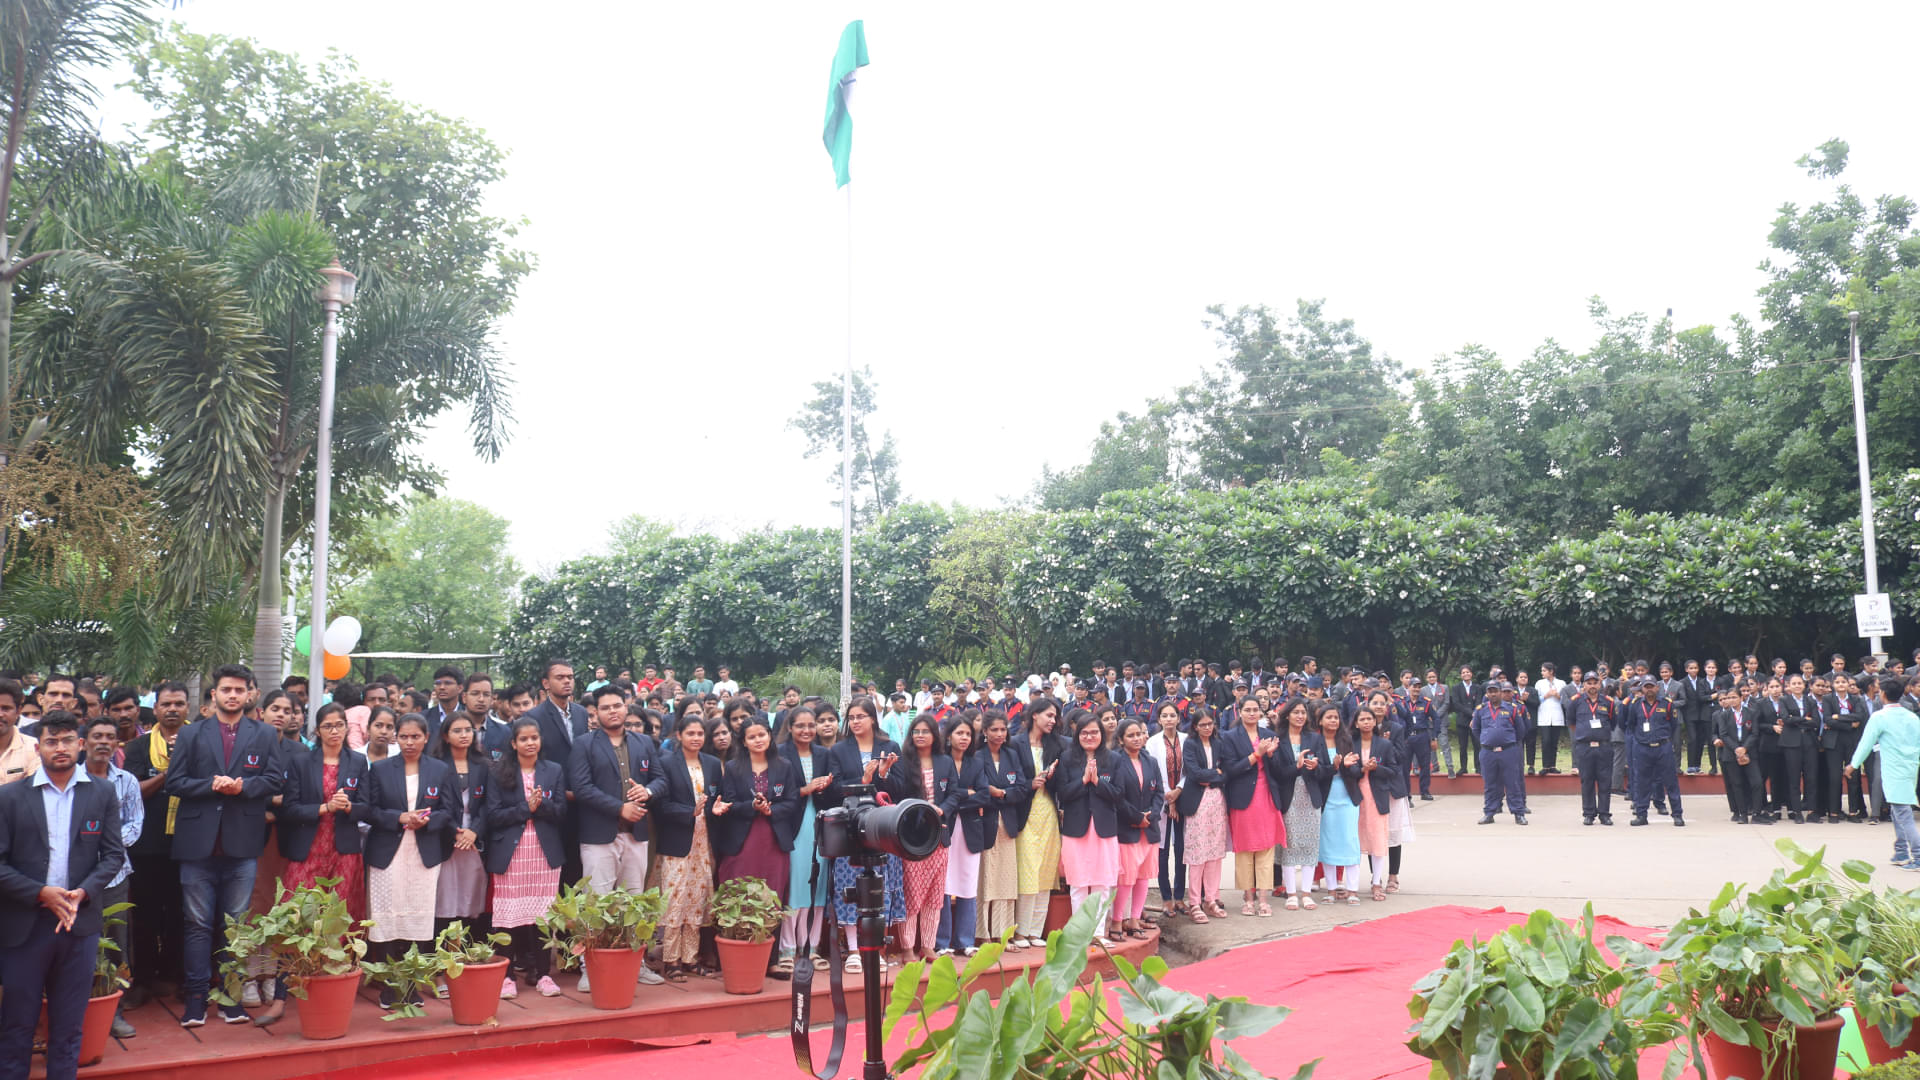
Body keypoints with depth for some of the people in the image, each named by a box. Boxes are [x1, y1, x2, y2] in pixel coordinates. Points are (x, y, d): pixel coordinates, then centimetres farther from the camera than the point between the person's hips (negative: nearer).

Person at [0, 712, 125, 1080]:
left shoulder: (103, 794, 3)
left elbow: (114, 854, 3)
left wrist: (82, 893, -12)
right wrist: (41, 894, -15)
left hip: (80, 922, 1)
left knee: (68, 1026, 9)